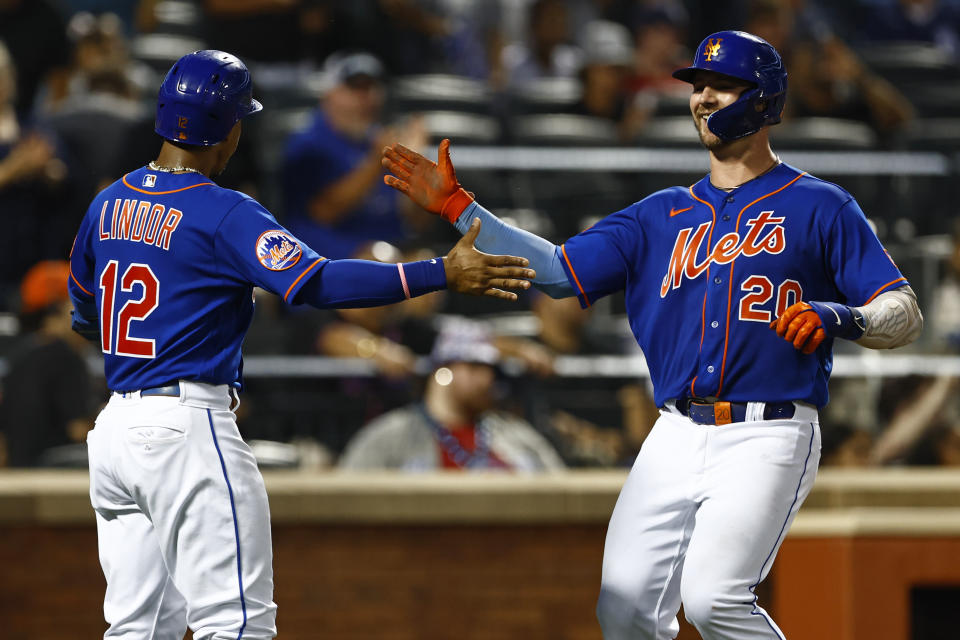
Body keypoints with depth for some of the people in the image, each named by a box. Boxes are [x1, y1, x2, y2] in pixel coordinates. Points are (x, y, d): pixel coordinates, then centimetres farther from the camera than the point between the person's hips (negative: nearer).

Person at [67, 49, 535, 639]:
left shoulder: (107, 205, 11)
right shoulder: (224, 214, -12)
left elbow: (84, 314, 24)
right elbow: (317, 282, -23)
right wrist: (443, 274, -24)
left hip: (114, 428, 8)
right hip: (188, 427, -8)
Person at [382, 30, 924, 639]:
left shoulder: (820, 206, 3)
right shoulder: (662, 215, 18)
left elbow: (904, 313, -4)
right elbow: (558, 270, 12)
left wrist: (838, 317, -26)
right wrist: (457, 207, 5)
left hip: (766, 440, -6)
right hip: (677, 438, 6)